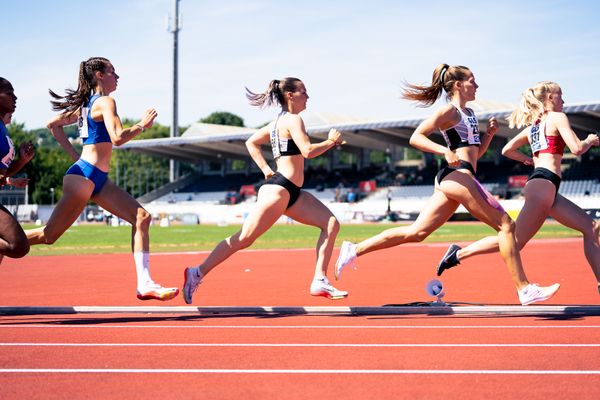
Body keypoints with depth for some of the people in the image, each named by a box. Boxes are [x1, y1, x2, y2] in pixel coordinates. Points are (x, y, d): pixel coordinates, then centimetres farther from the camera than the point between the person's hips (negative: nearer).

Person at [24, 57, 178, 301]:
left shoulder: (87, 104, 18)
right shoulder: (105, 102, -8)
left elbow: (54, 124, 25)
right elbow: (118, 137, -22)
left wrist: (75, 155, 22)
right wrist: (142, 125, -5)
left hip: (98, 180, 10)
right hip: (84, 176, -10)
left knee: (141, 218, -2)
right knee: (49, 235, -5)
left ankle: (144, 284, -8)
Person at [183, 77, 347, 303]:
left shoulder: (279, 121, 18)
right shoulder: (293, 120, -9)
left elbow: (251, 142, 24)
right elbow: (308, 151, -21)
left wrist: (265, 170, 16)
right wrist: (331, 141, -5)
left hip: (292, 193, 10)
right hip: (279, 189, -10)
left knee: (331, 224, 1)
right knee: (244, 238, -7)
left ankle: (320, 281, -3)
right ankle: (197, 274, 2)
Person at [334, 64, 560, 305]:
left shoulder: (469, 114, 24)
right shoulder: (450, 111, -4)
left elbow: (476, 152, 30)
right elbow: (416, 137, -11)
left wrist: (489, 134, 13)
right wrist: (446, 151, -23)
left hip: (450, 180, 10)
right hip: (457, 175, -10)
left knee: (416, 232, 5)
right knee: (506, 225, -8)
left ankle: (354, 250, 4)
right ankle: (524, 290, -7)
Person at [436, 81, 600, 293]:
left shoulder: (534, 126, 22)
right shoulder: (558, 117, -1)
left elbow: (507, 150, 26)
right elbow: (577, 149, -11)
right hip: (544, 183, -10)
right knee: (515, 240, -10)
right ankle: (459, 253, -5)